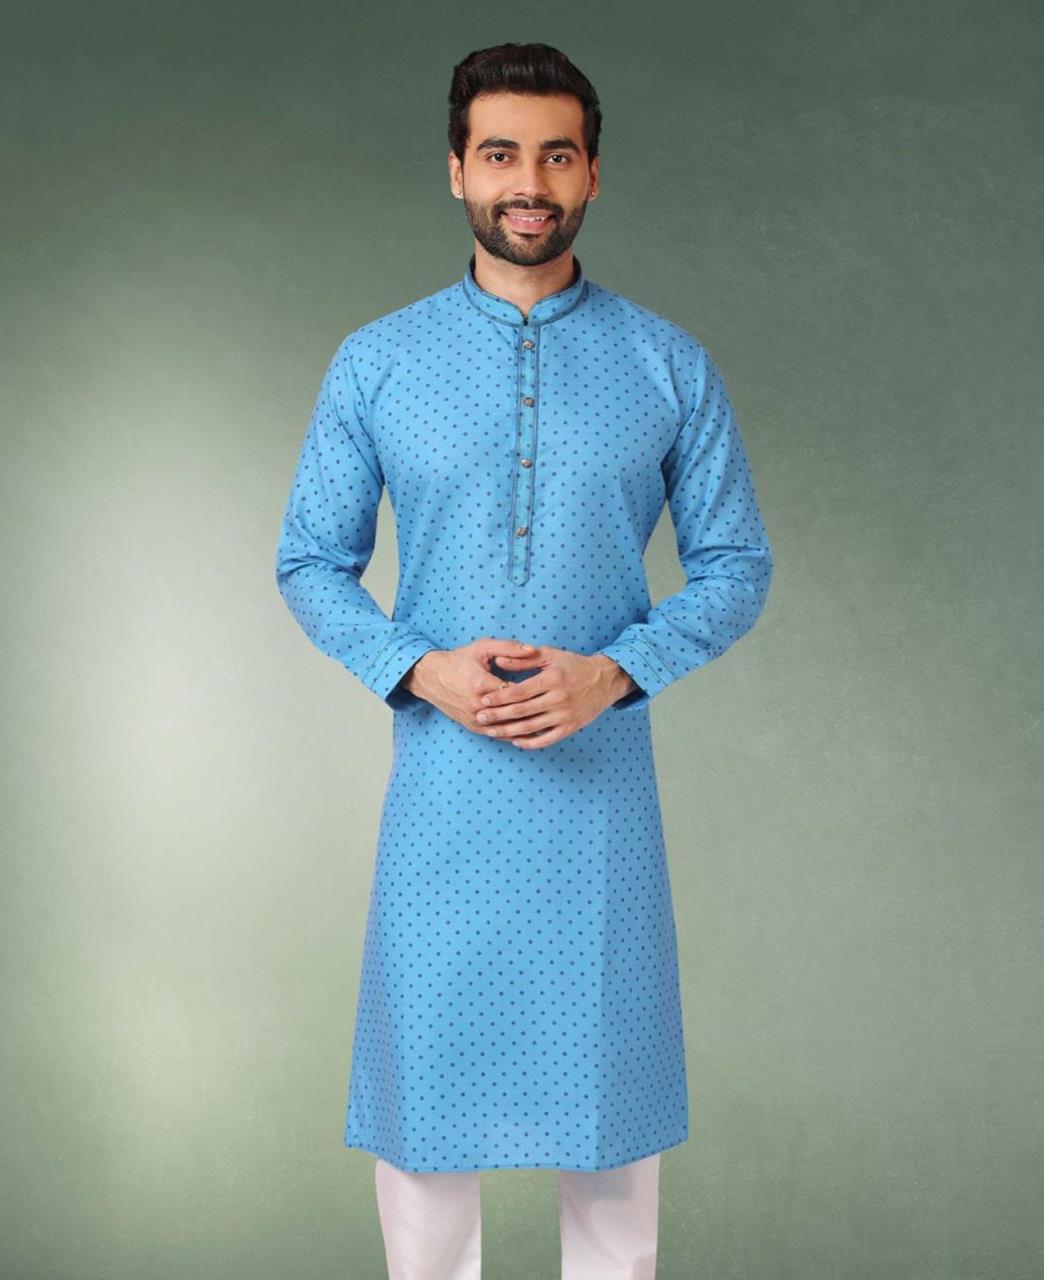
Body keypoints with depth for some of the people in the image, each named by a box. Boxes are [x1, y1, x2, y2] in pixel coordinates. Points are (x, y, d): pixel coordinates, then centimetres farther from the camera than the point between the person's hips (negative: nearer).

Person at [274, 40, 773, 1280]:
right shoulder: (375, 364, 2)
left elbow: (735, 563, 3)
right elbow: (310, 562, 4)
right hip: (440, 775, 0)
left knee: (609, 1073, 10)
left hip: (601, 768, 0)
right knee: (424, 1059, 9)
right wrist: (423, 668, -13)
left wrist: (613, 671, -14)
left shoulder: (670, 365, 1)